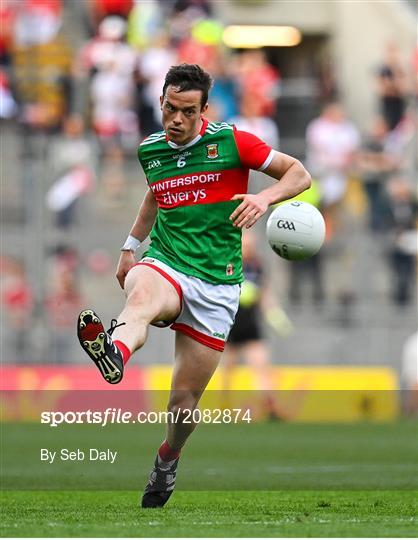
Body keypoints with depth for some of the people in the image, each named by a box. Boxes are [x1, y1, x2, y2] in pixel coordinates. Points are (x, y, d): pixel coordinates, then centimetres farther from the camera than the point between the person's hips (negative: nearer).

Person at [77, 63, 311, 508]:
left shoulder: (230, 142, -4)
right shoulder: (150, 150, 9)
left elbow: (299, 173, -2)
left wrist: (265, 197, -21)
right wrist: (130, 246, 28)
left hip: (216, 284, -2)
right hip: (164, 265, 2)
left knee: (185, 398, 2)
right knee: (142, 295, -39)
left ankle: (168, 459, 35)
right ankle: (112, 352, -74)